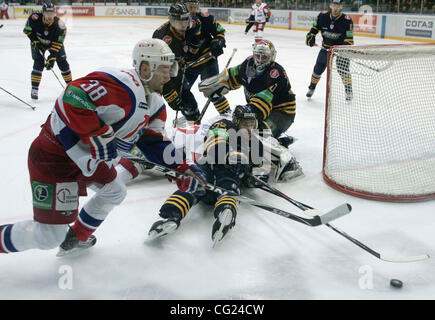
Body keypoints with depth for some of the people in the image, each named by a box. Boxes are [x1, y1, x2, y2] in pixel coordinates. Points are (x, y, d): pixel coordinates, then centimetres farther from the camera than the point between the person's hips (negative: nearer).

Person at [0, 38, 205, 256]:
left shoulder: (154, 103, 9)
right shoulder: (122, 85, -24)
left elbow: (153, 142, 13)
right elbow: (74, 97, -32)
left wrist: (181, 165, 6)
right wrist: (99, 136, -29)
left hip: (90, 156, 10)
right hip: (56, 155, -10)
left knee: (115, 192, 24)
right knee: (48, 237, -7)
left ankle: (76, 237, 41)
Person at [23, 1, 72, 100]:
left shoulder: (59, 25, -32)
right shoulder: (34, 19, -30)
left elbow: (57, 44, -29)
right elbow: (27, 30, -10)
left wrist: (52, 58, -34)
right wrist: (35, 41, -20)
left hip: (54, 42, 1)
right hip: (38, 42, -1)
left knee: (62, 62, -1)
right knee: (39, 63, -15)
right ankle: (34, 89, -8)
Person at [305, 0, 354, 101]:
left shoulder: (347, 20, -15)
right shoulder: (322, 16, -7)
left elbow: (349, 39, -14)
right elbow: (315, 27, 10)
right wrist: (311, 36, -6)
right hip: (326, 46, 3)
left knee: (343, 70, -12)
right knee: (318, 68, 2)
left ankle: (349, 91, 6)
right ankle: (311, 88, 23)